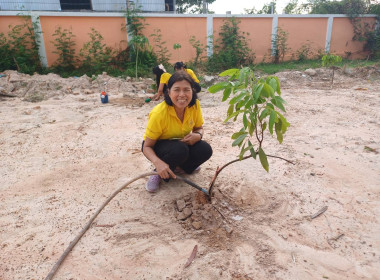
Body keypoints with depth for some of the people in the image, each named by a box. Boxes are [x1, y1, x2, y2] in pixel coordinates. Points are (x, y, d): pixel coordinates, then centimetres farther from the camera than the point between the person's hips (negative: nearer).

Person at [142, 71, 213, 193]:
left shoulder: (195, 105, -18)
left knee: (205, 150, -22)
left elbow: (199, 128, -1)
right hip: (157, 146, -4)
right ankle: (158, 174, -8)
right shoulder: (159, 114, -32)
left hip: (181, 143, 5)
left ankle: (179, 166, 5)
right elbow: (147, 146, -24)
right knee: (180, 149, -36)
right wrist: (158, 162, -44)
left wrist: (197, 135, -26)